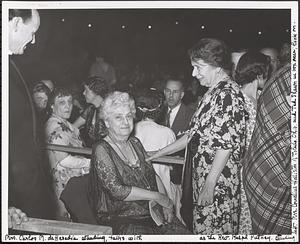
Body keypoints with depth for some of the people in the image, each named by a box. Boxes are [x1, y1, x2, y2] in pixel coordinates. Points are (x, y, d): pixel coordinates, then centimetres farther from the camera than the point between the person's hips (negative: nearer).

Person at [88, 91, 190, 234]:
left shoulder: (135, 143, 14)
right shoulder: (101, 150, -8)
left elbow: (153, 174, 17)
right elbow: (117, 190, -16)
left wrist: (166, 203, 0)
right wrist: (157, 196, -12)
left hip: (153, 212, 6)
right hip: (120, 219, -6)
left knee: (183, 235, -13)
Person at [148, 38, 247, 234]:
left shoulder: (228, 94, -16)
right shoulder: (213, 93, 14)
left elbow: (226, 144, -21)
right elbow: (195, 134, 18)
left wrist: (209, 185, -21)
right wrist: (160, 153, 18)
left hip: (218, 182, -9)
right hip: (201, 177, 9)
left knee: (212, 231, -1)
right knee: (200, 227, 14)